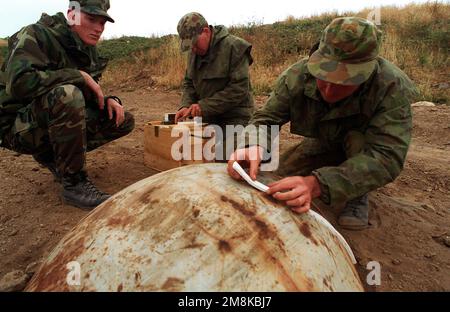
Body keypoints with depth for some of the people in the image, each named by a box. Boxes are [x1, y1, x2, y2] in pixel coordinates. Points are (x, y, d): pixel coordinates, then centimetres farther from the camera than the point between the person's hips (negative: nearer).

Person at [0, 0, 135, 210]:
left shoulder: (89, 51, 7)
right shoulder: (36, 35, -15)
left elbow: (89, 96, 13)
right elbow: (20, 81, -32)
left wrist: (107, 100, -10)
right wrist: (80, 76, -26)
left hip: (58, 120, 8)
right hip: (19, 127, -7)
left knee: (124, 121, 1)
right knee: (66, 94, -37)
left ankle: (52, 157, 5)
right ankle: (74, 184, -24)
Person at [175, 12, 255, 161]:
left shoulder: (234, 47, -16)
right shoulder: (194, 52, 8)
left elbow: (239, 89, -21)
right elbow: (189, 83, 15)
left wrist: (205, 106, -22)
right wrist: (186, 106, -5)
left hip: (234, 119, -7)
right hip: (207, 118, 7)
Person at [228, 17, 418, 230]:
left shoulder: (393, 88, -37)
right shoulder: (298, 76, -29)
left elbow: (387, 157, -45)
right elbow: (266, 118, -24)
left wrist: (317, 184, -60)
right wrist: (255, 146, -51)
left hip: (365, 147, -3)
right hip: (325, 143, 3)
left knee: (356, 138, -34)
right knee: (281, 172, -10)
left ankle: (359, 197, -8)